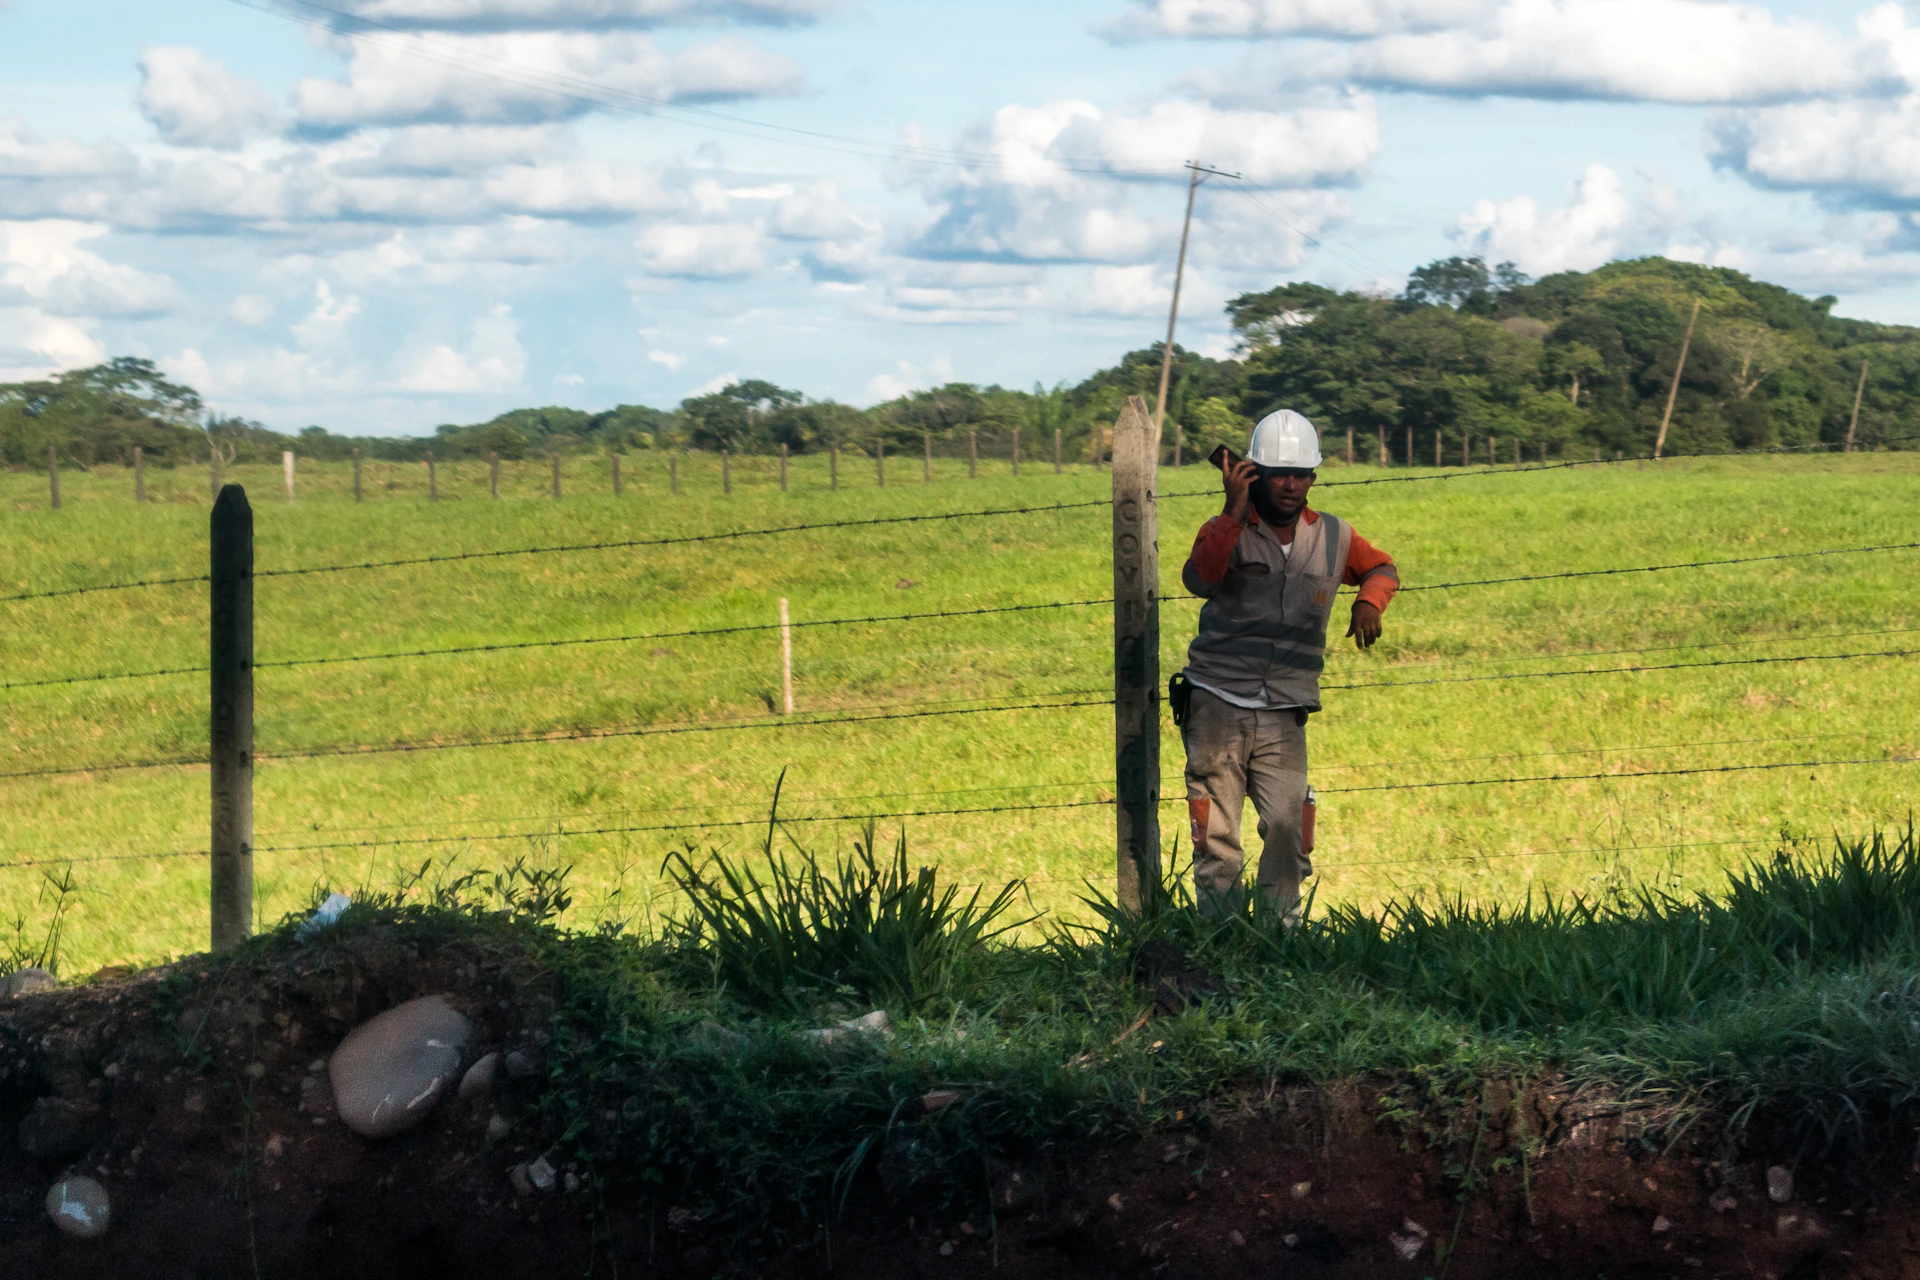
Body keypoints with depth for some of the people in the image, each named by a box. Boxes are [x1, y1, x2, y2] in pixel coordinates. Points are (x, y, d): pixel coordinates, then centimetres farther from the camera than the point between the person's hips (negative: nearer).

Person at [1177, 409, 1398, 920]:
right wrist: (1234, 513, -30)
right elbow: (1199, 580, -24)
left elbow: (1383, 569, 27)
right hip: (1218, 705, -2)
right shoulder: (1227, 531, -2)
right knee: (1217, 841, -3)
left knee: (1287, 832, -12)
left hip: (1285, 717, 2)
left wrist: (1369, 601, 5)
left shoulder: (1332, 537, 8)